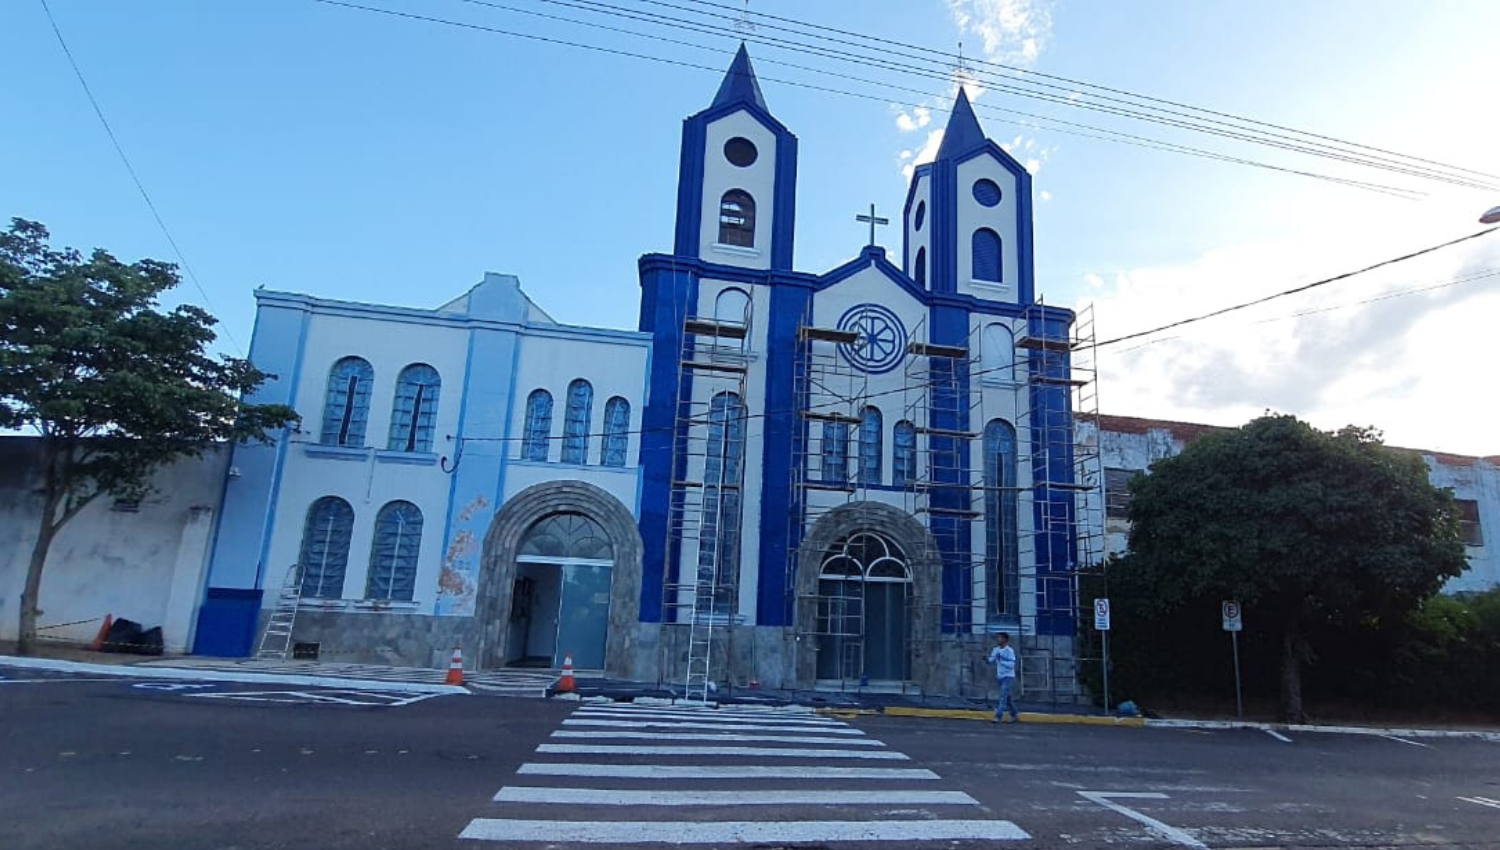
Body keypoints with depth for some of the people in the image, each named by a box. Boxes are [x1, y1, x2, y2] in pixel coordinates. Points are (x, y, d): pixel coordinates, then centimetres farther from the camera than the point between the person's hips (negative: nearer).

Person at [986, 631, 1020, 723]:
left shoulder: (1009, 651, -14)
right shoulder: (996, 650, 6)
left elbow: (1011, 665, -20)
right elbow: (991, 660, 4)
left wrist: (1002, 659, -28)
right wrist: (986, 659, -15)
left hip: (1008, 677, -7)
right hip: (1000, 677, 7)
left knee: (1003, 697, -13)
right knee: (1007, 698, 15)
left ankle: (999, 717, -13)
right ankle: (1015, 715, 27)